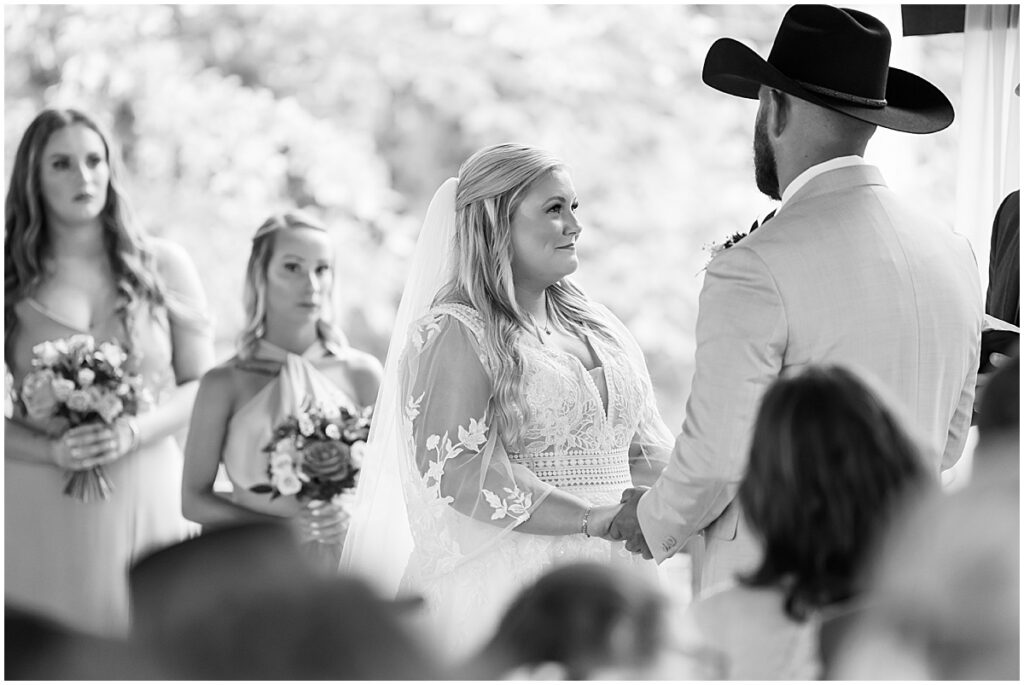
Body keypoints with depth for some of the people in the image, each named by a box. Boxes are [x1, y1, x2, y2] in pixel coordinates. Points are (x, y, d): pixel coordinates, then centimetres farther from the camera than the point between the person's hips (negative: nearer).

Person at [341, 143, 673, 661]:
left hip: (610, 574, 6)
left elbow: (648, 450, 17)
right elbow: (460, 472, -18)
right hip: (506, 575, -6)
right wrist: (594, 519, -20)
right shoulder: (452, 334, -7)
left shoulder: (598, 326, 16)